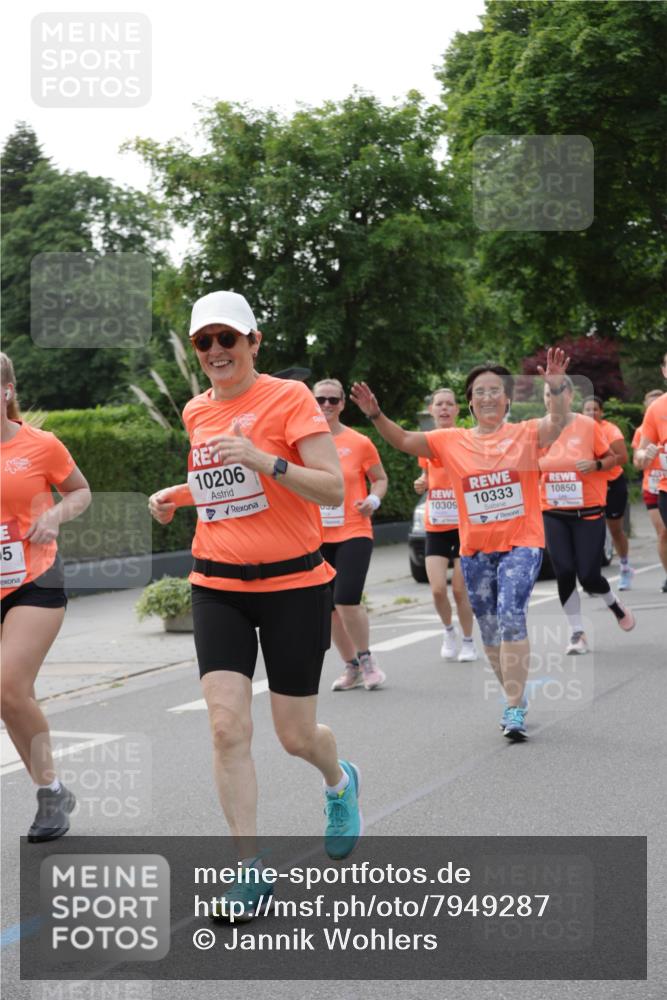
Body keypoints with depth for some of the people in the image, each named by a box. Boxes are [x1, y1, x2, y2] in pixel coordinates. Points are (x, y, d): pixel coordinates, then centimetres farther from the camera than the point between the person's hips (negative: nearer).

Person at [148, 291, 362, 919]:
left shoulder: (288, 397, -9)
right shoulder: (196, 412, 8)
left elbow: (333, 491, -16)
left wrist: (262, 458, -28)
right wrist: (176, 496, 8)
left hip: (292, 583, -4)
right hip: (217, 585, 4)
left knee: (296, 736, 5)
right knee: (227, 726, -11)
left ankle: (339, 782, 41)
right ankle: (249, 866, -1)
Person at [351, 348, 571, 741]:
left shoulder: (525, 434, -3)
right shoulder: (452, 441, 4)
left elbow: (556, 423, -20)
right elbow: (405, 440, 1)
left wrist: (557, 388, -39)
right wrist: (376, 415, -15)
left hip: (521, 543, -4)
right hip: (475, 549, 4)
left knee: (511, 618, -20)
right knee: (490, 631, 11)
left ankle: (515, 709, -18)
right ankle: (515, 696, 28)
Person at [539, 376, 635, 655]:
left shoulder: (588, 426, -7)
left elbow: (611, 459, 1)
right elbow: (535, 468, 13)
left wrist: (595, 465, -18)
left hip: (588, 512, -2)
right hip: (553, 515, 2)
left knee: (588, 576, -4)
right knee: (564, 573, -5)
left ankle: (614, 603, 30)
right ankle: (577, 633, 10)